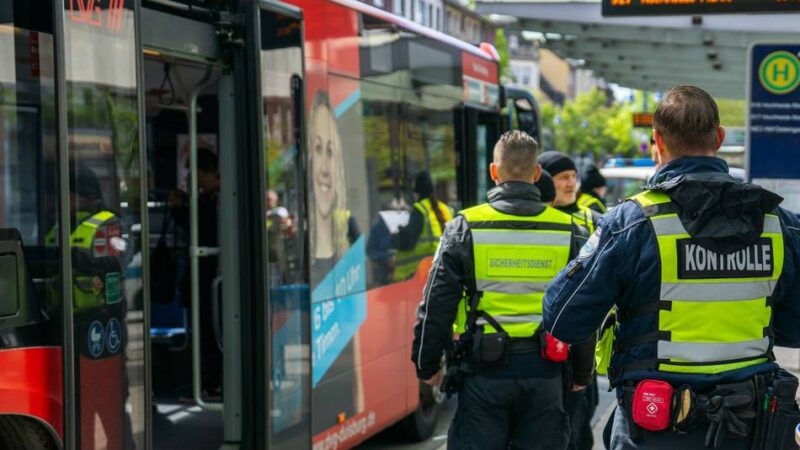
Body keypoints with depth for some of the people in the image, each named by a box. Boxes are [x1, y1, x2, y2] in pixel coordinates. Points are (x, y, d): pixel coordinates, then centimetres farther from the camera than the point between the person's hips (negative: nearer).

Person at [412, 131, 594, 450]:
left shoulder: (465, 228, -4)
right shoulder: (569, 232, 2)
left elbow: (437, 304, -2)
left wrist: (427, 365, 10)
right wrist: (583, 372, 18)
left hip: (485, 368, -2)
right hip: (544, 370, 2)